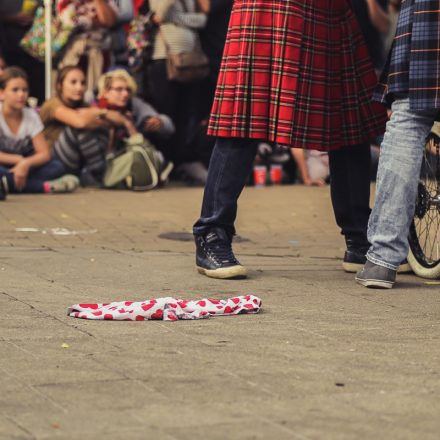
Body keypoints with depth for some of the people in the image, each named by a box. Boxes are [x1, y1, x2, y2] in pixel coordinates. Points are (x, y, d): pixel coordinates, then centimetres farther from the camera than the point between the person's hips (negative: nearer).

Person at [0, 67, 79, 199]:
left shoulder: (31, 116, 2)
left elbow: (44, 153, -7)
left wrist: (25, 163, -26)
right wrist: (19, 159, -18)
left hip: (21, 167, 5)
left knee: (57, 167, -19)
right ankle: (45, 186, -33)